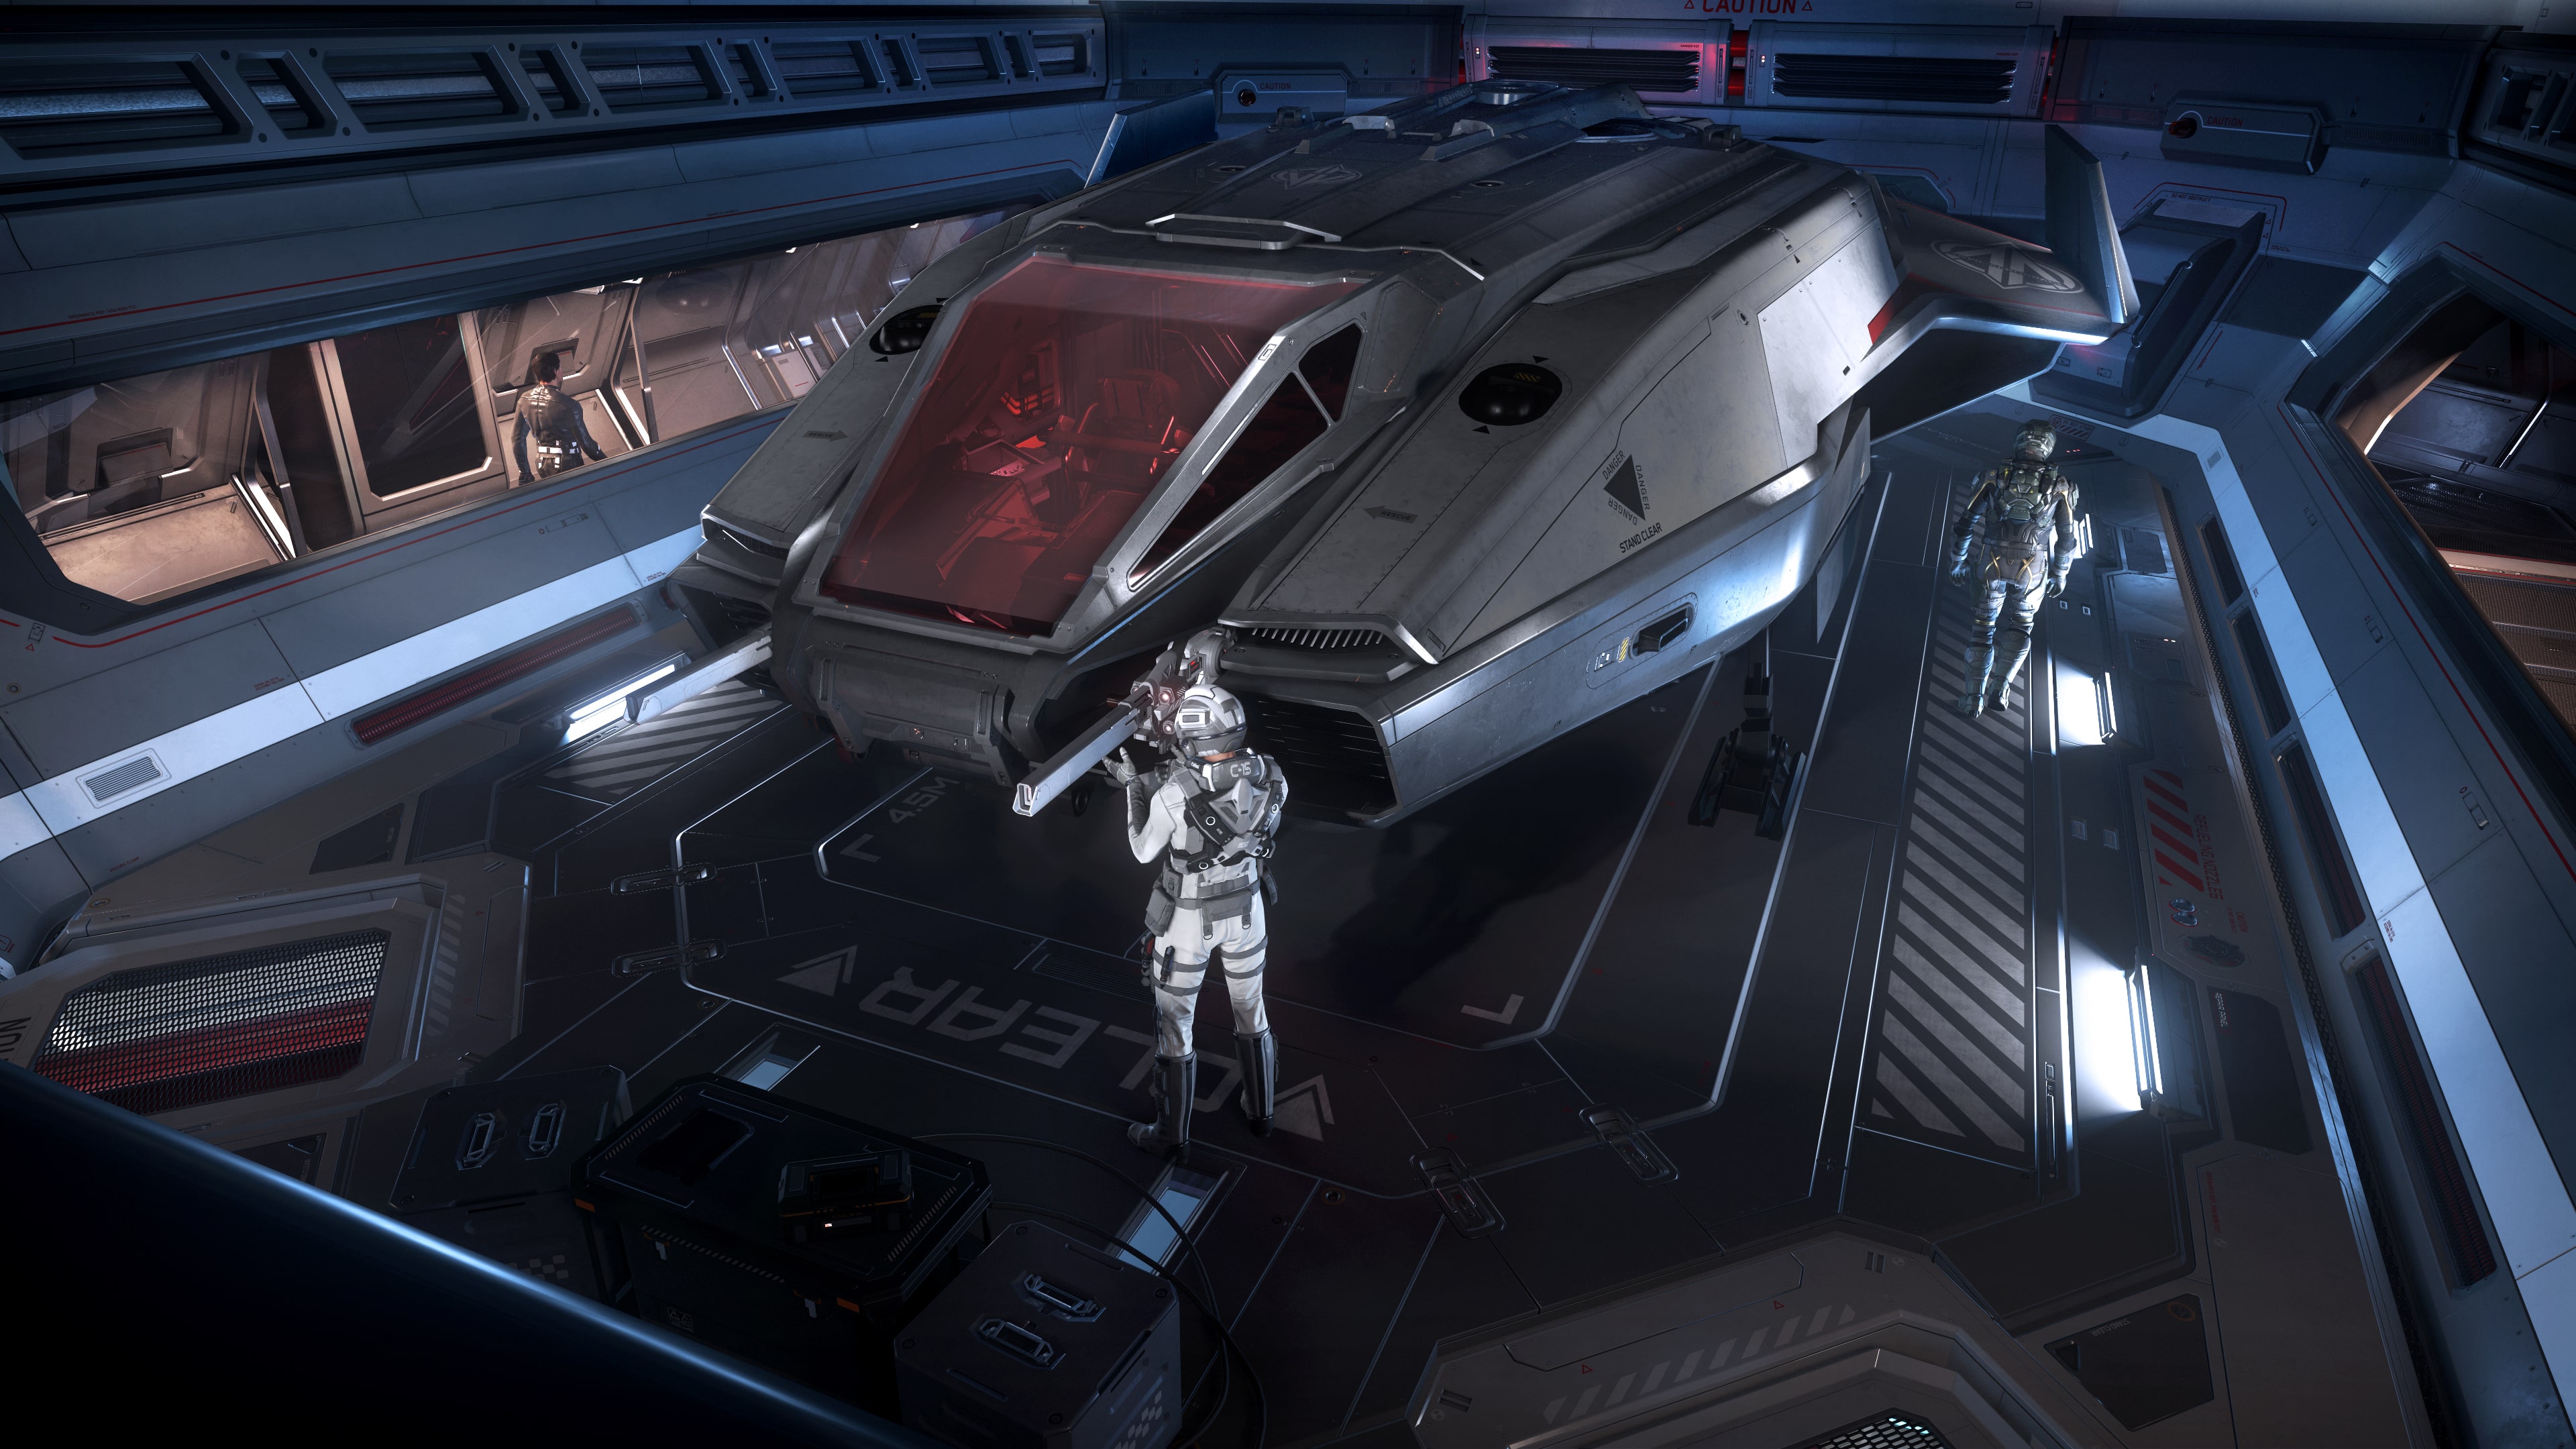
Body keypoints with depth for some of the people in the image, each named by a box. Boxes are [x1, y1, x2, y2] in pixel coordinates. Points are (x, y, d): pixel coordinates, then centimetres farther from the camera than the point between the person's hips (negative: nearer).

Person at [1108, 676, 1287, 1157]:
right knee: (1250, 1011, 25)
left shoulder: (1172, 795, -30)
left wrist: (1134, 786, 0)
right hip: (1246, 910, 4)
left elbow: (1144, 851, -11)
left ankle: (1171, 1135, 31)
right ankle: (1260, 1111, 44)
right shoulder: (1268, 776, -18)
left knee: (1175, 1023, 15)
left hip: (1189, 919, -4)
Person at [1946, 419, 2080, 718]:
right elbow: (2067, 539, 7)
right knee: (2020, 628, 20)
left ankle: (1974, 699, 8)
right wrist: (2060, 576, 20)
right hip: (2033, 571, 1)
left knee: (1982, 629, 10)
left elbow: (1965, 524, 0)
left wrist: (1957, 563, 12)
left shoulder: (1994, 478, -1)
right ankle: (2000, 689, 8)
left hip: (1993, 566, -1)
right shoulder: (2060, 487, 1)